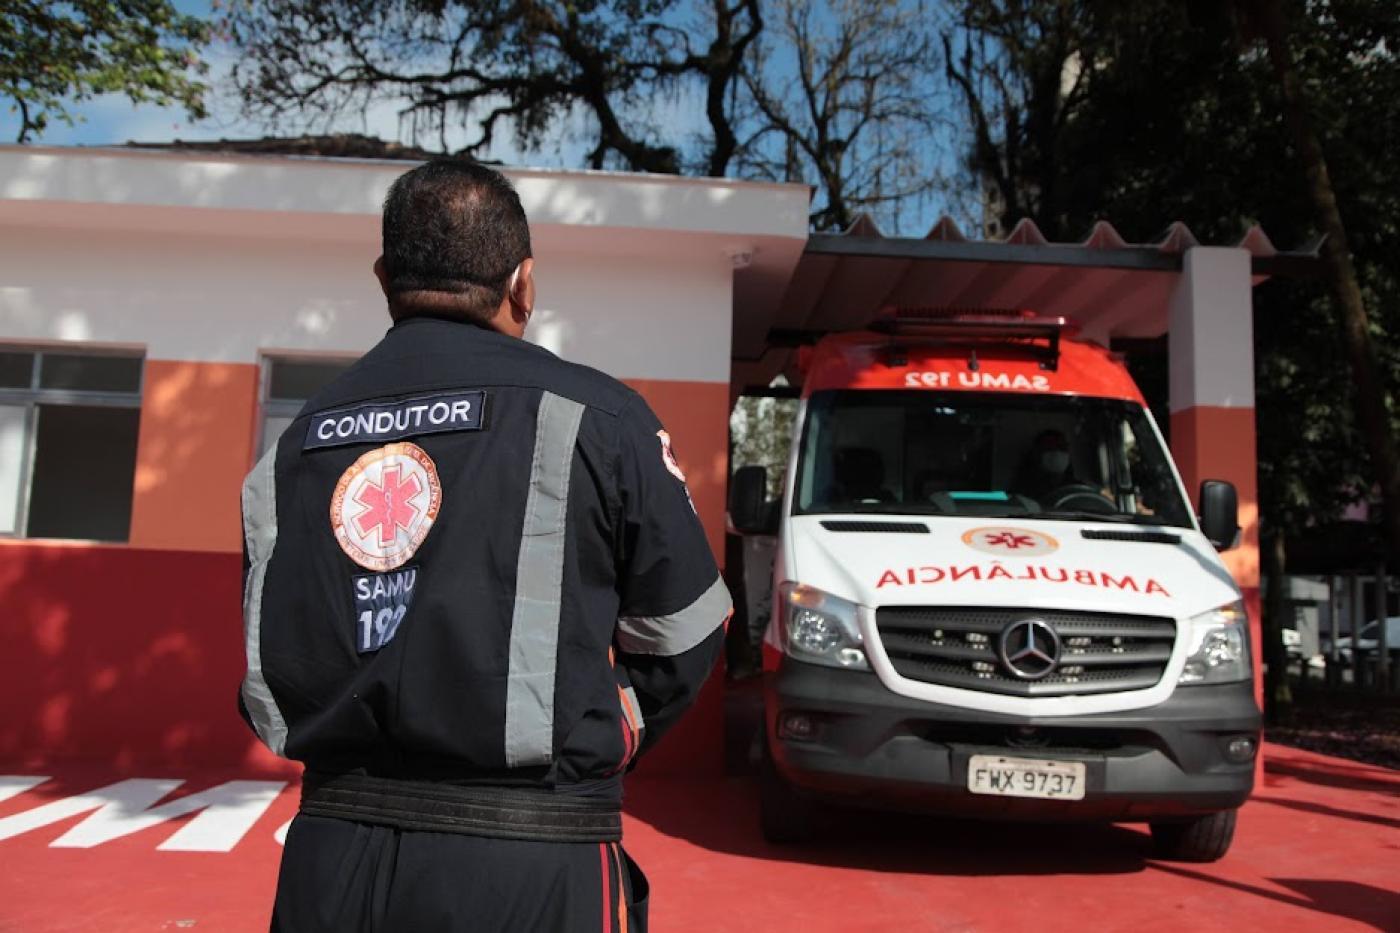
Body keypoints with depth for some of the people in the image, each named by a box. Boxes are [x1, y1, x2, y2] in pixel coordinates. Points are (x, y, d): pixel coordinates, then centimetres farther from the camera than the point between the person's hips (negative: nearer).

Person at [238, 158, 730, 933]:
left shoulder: (293, 446, 7)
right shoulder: (589, 414, -7)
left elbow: (270, 671, 9)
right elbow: (682, 634, 0)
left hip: (329, 853, 4)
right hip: (529, 865, -3)